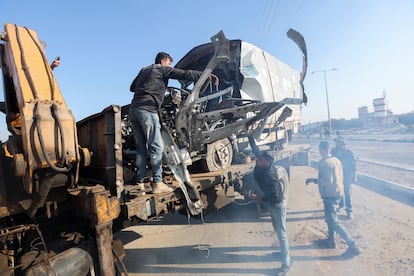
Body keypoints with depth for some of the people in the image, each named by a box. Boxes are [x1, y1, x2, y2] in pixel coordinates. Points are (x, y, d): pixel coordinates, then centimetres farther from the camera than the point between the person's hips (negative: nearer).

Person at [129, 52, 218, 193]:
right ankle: (157, 183, -8)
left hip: (134, 109, 8)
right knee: (156, 147, -7)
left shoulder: (144, 70, 28)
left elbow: (132, 87, 33)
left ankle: (140, 182, 10)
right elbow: (184, 74, -1)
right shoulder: (162, 69, 7)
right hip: (147, 109, -8)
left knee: (141, 148, 9)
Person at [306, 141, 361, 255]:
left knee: (333, 222, -1)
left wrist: (314, 180, -16)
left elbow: (328, 182, -28)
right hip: (337, 192, 10)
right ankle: (331, 241, 37)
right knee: (330, 217, 24)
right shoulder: (336, 160, 5)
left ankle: (353, 246, 5)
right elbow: (340, 177, 13)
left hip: (330, 195, -10)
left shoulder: (324, 163, -23)